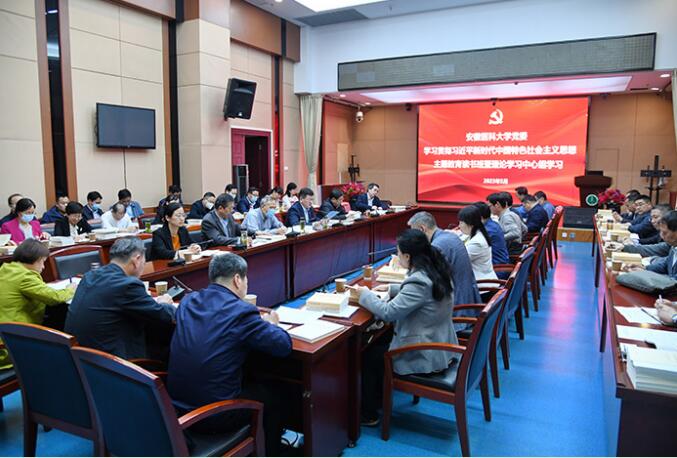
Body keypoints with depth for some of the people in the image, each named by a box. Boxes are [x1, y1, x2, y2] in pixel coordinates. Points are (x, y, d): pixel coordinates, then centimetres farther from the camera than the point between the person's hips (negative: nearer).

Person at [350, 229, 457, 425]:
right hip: (440, 344, 9)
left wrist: (365, 294, -11)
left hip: (427, 357, -9)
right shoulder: (435, 269, 0)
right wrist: (392, 288, 14)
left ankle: (369, 414, 22)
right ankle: (379, 397, 33)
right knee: (380, 340, 21)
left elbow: (388, 312, -26)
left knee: (369, 355, 7)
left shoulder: (419, 282, -29)